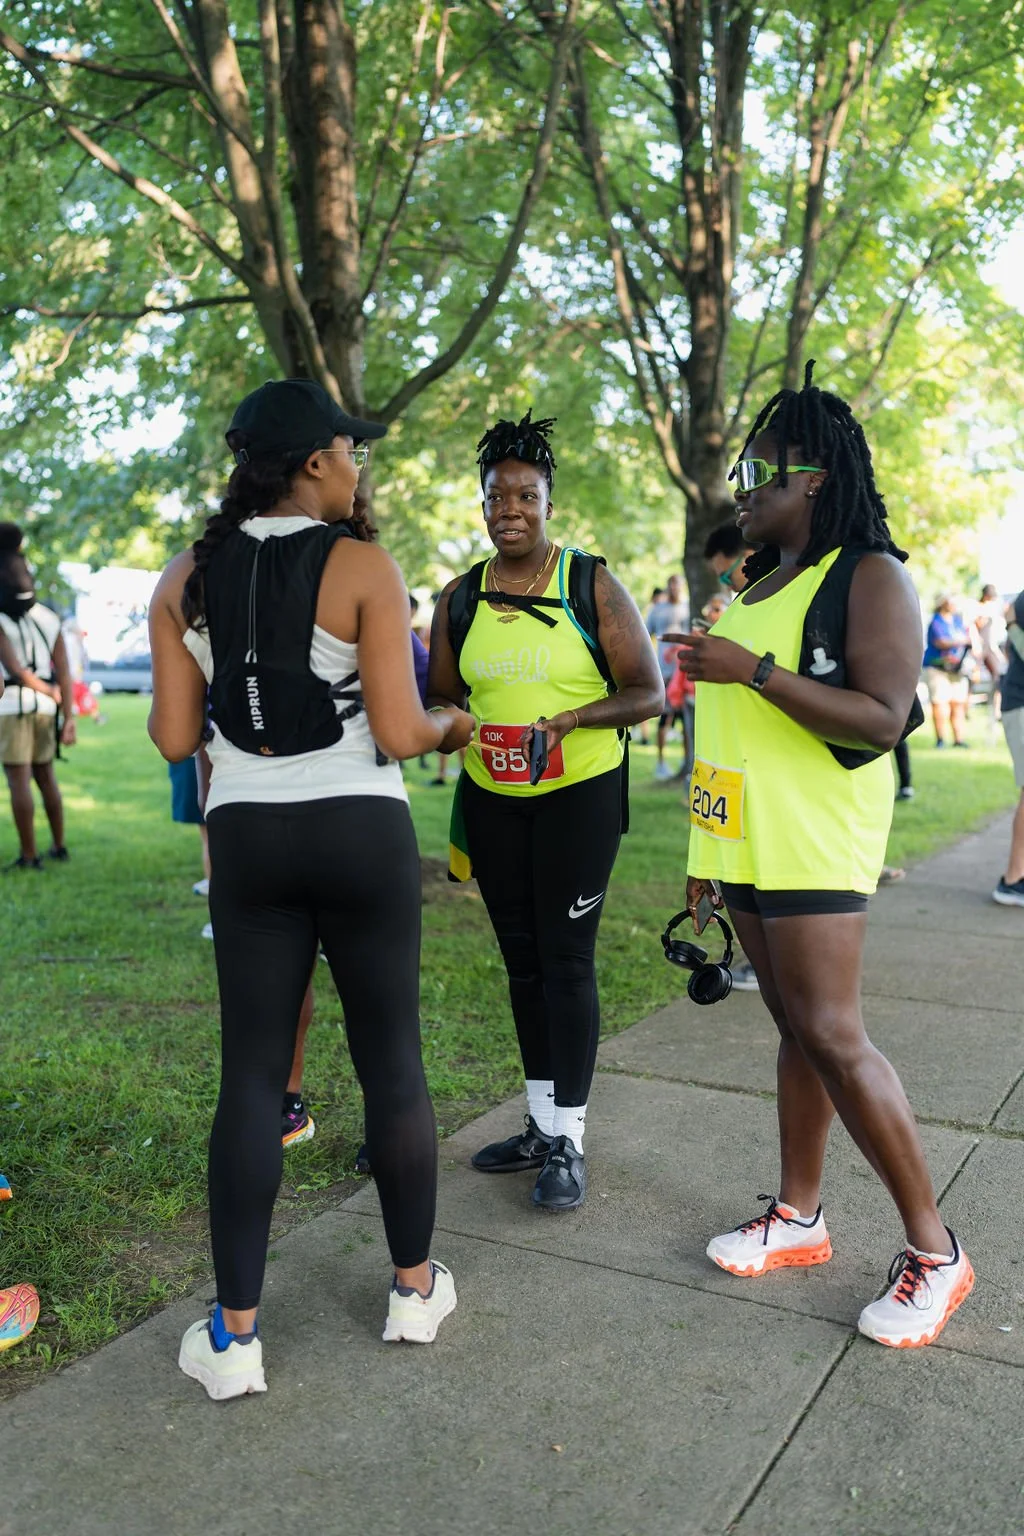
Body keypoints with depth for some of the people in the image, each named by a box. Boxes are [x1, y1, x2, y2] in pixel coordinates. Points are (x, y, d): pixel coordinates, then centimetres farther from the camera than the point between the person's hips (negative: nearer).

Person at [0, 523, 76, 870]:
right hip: (44, 708, 6)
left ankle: (29, 855, -1)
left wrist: (53, 694, -2)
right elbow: (63, 673, 3)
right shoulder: (49, 619, 8)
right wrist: (69, 720, 3)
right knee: (45, 775, 18)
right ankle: (58, 846, 25)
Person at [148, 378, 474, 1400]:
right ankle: (415, 1288, 26)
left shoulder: (187, 577, 3)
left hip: (247, 840, 3)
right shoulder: (363, 567, -9)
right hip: (361, 834, -3)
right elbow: (397, 734, -13)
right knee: (391, 1060, 11)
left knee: (251, 1073, 9)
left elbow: (174, 739, 2)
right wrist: (450, 724, 8)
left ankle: (234, 1335, 14)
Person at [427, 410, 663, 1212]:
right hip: (490, 798, 5)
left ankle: (569, 1140, 9)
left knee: (566, 958, -4)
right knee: (521, 958, 12)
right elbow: (440, 699, 13)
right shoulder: (459, 599, 5)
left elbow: (649, 694, -8)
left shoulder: (593, 585, -7)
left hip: (579, 794, -4)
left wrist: (573, 717, -24)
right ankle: (542, 1124, 25)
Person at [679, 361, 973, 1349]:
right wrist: (709, 845, 21)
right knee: (795, 1026, 12)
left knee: (831, 1034, -10)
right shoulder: (758, 585, 17)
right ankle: (798, 1217, 21)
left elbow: (883, 718, -19)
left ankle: (933, 1249, 3)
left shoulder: (870, 575, -8)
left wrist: (757, 670, -23)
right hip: (746, 841, 8)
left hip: (814, 848, -8)